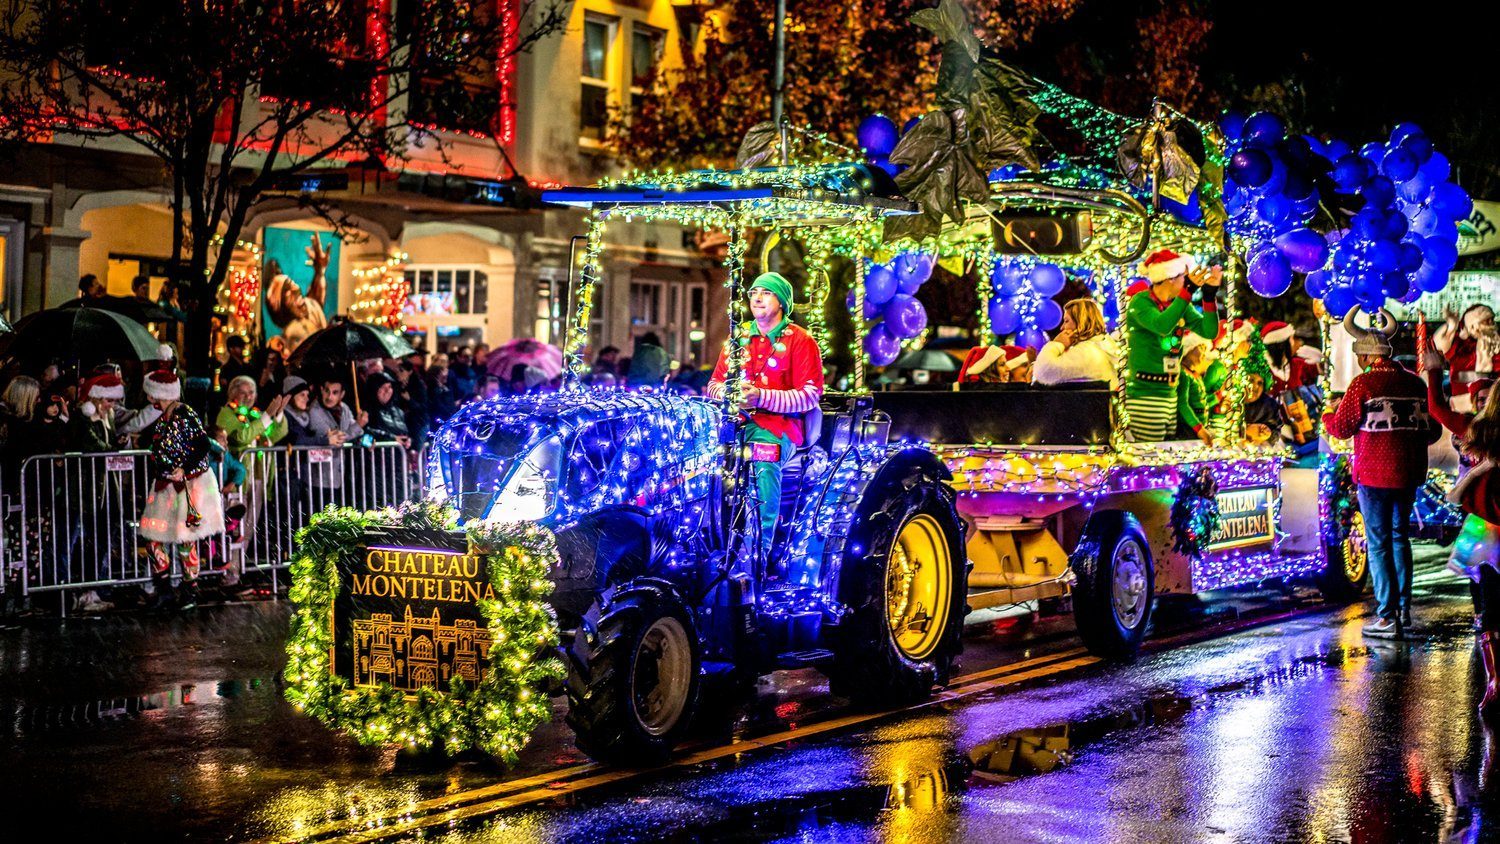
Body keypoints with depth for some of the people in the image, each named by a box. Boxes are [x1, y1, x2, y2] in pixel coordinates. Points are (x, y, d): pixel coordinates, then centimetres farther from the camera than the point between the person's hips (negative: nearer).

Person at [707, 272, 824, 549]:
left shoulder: (800, 341, 1)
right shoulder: (739, 339, 18)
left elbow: (810, 396, -7)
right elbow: (714, 383, 19)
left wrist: (762, 397, -19)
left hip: (779, 423, -4)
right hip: (737, 420, 5)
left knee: (764, 460, -36)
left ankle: (760, 548, -32)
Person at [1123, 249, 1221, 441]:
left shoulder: (1179, 303, 10)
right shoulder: (1140, 301, -10)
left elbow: (1209, 331, 2)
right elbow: (1162, 325, -29)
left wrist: (1210, 294, -9)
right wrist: (1189, 290, -28)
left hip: (1170, 392, 8)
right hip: (1145, 394, -8)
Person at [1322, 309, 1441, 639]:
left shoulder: (1363, 383, -11)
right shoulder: (1415, 383, 5)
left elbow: (1341, 428, -7)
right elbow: (1432, 432, 11)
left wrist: (1327, 416, 14)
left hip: (1374, 475, -5)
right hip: (1409, 474, 5)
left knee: (1379, 543, -1)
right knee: (1400, 537, 19)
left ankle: (1387, 617, -3)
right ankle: (1404, 610, 21)